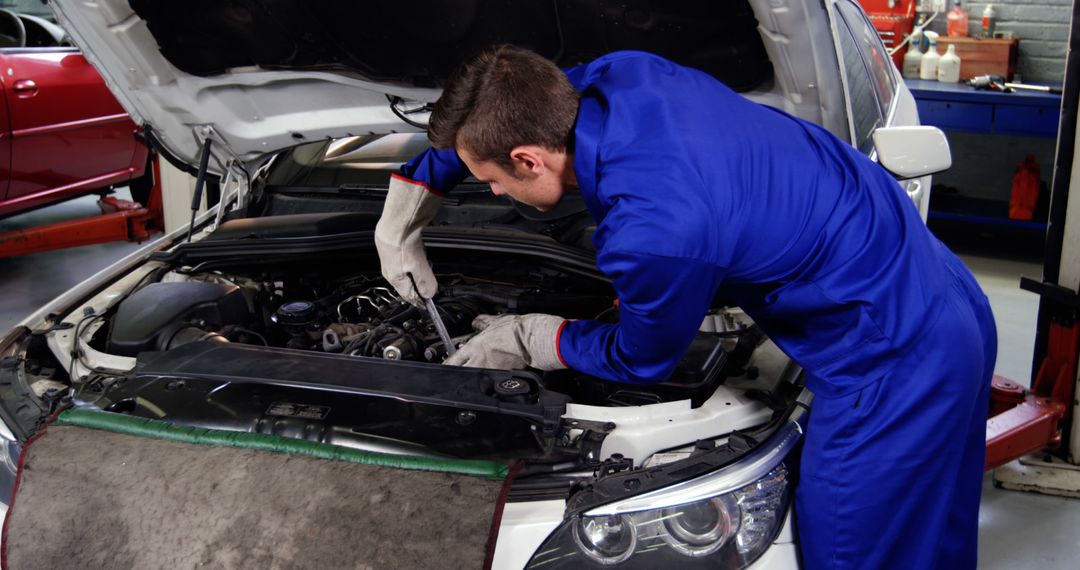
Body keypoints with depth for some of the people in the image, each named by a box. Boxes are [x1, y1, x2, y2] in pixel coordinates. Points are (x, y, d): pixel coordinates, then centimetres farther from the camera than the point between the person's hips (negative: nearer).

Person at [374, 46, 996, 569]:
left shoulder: (652, 234, -31)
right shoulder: (619, 76, -7)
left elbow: (639, 362, -8)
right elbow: (498, 114, 14)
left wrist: (527, 340, 7)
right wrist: (405, 205, 19)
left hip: (892, 366, -9)